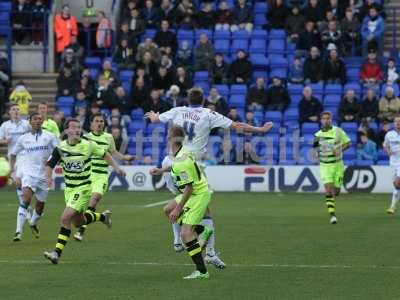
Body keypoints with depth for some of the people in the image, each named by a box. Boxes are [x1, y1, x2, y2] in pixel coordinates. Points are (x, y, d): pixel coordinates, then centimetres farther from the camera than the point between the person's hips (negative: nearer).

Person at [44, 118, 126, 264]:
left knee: (66, 218, -18)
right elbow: (50, 164, 5)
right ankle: (102, 216, 44)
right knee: (78, 221, 15)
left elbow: (105, 154, 7)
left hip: (83, 187, -5)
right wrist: (49, 177, -13)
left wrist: (116, 167, 3)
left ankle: (57, 252, -16)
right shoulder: (61, 148, -5)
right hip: (69, 188, 5)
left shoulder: (88, 145, -10)